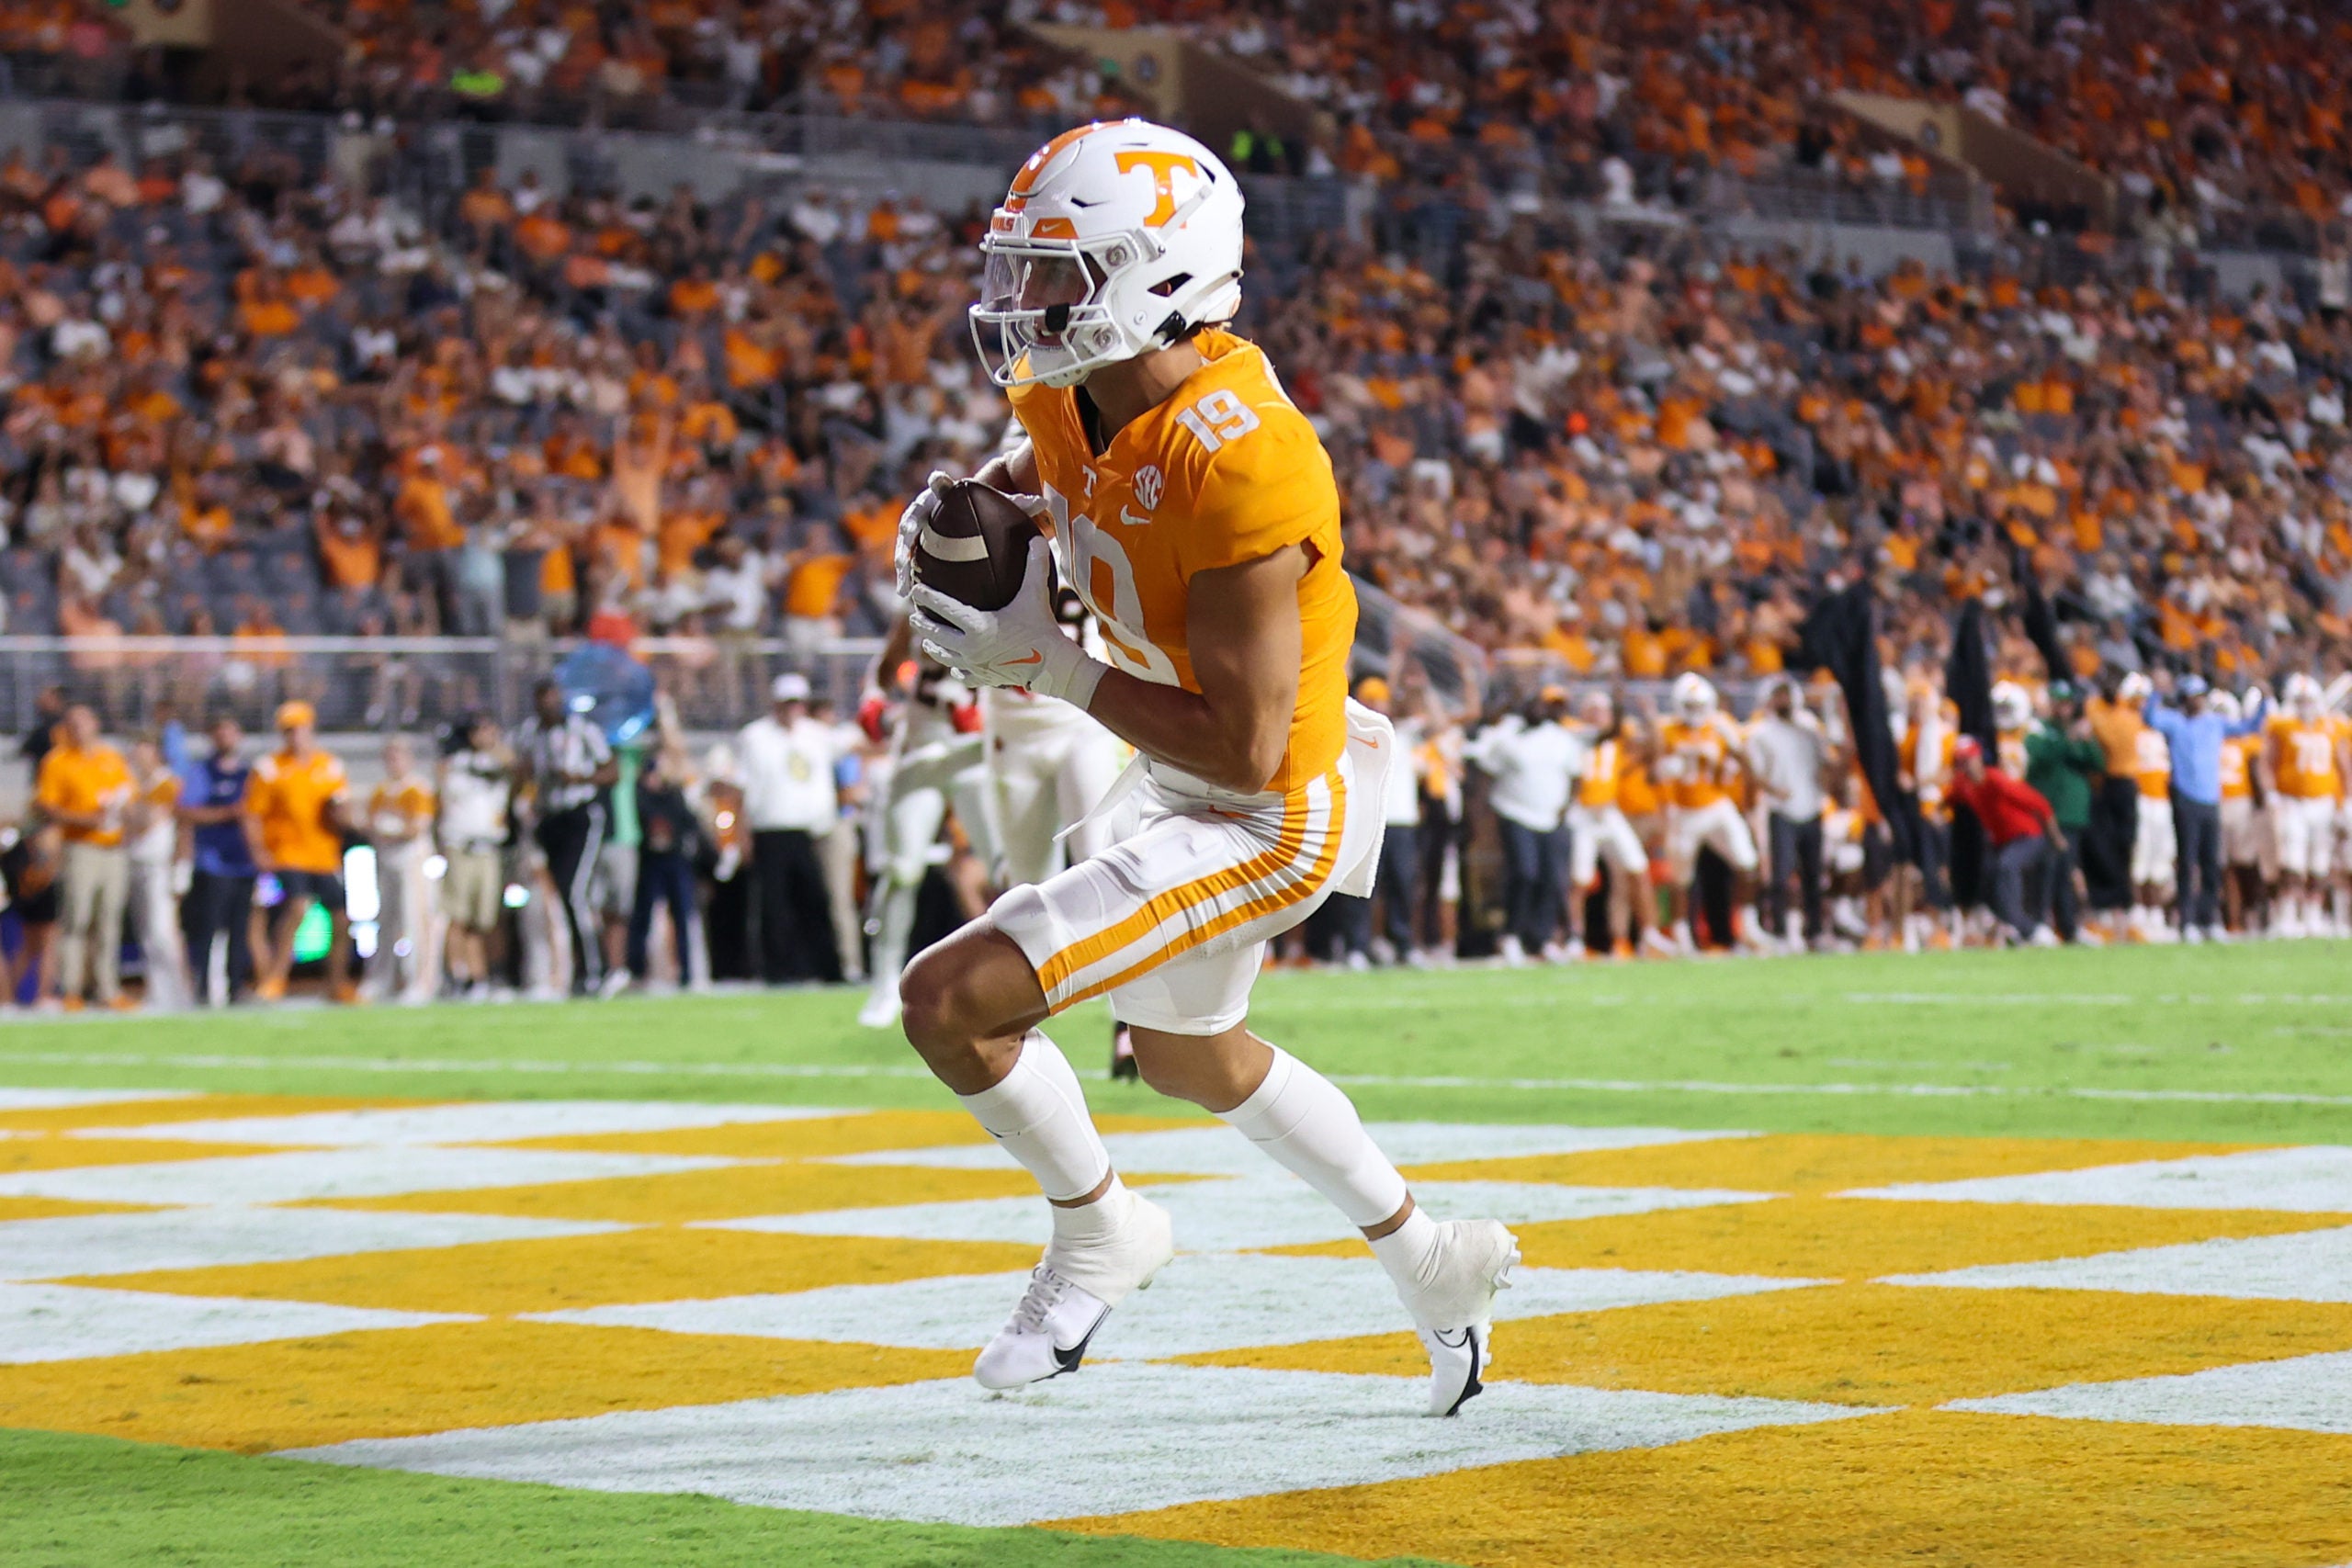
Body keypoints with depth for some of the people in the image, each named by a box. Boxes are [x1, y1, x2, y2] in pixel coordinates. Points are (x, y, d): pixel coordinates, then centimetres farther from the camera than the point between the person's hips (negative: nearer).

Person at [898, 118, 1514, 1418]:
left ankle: (1099, 1232, 11)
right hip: (1184, 787, 10)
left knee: (950, 1002, -17)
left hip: (1265, 823, -10)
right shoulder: (1073, 396, -7)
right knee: (1186, 1054, 31)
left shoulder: (1235, 462, -33)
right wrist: (956, 510, -2)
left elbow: (1243, 749, -31)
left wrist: (1044, 664, -26)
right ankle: (1429, 1263, 48)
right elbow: (1041, 461, 21)